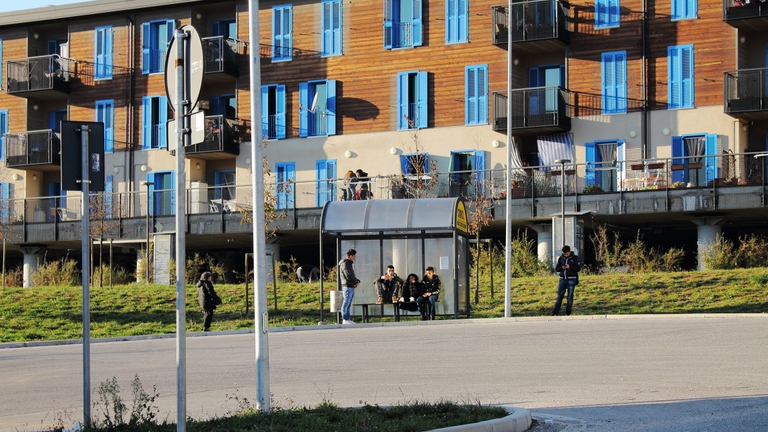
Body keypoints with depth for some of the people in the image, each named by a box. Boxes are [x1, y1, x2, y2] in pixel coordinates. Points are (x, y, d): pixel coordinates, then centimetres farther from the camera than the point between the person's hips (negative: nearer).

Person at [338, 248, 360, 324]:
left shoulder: (349, 263, 21)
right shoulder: (345, 264, -11)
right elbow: (349, 276, -19)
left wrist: (357, 281, 5)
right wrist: (357, 281, -6)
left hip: (351, 287, 10)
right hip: (348, 286, -10)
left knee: (348, 304, 11)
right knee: (346, 303, -9)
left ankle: (348, 319, 13)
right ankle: (345, 320, -10)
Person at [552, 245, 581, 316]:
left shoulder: (574, 258, -1)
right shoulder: (561, 258, 8)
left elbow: (578, 268, -4)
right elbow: (556, 268, 9)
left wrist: (570, 267, -19)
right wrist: (562, 268, -12)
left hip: (571, 279, -3)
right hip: (562, 279, 3)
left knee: (570, 296, 0)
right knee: (559, 296, -1)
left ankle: (568, 313, 4)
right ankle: (555, 313, -1)